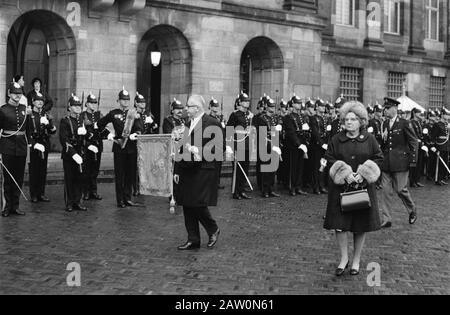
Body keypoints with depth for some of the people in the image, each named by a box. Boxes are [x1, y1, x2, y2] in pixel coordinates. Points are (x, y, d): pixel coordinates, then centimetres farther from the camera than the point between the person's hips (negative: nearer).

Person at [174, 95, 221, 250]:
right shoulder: (188, 124, 17)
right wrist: (177, 170, 17)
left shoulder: (212, 123, -7)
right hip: (187, 171, 8)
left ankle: (213, 230, 16)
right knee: (187, 206, 7)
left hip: (203, 172, -8)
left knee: (198, 205, -9)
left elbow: (219, 147, -12)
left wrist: (198, 150, -19)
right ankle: (193, 240, 17)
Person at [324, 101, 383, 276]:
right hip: (340, 187, 0)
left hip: (363, 187, 0)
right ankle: (344, 258, 13)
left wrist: (363, 174, -13)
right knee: (340, 224, -4)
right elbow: (329, 159, 1)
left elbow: (379, 159, 2)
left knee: (361, 226, 5)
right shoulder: (337, 140, 3)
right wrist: (344, 174, -13)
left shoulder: (369, 139, 2)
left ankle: (356, 260, 19)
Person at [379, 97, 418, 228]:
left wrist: (412, 159, -8)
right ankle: (386, 219, 8)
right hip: (386, 162, 5)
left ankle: (412, 211, 26)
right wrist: (383, 138, -3)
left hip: (400, 162, -5)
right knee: (386, 190, 3)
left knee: (400, 189, -1)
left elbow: (413, 142, -4)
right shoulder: (385, 124, 10)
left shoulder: (404, 124, -7)